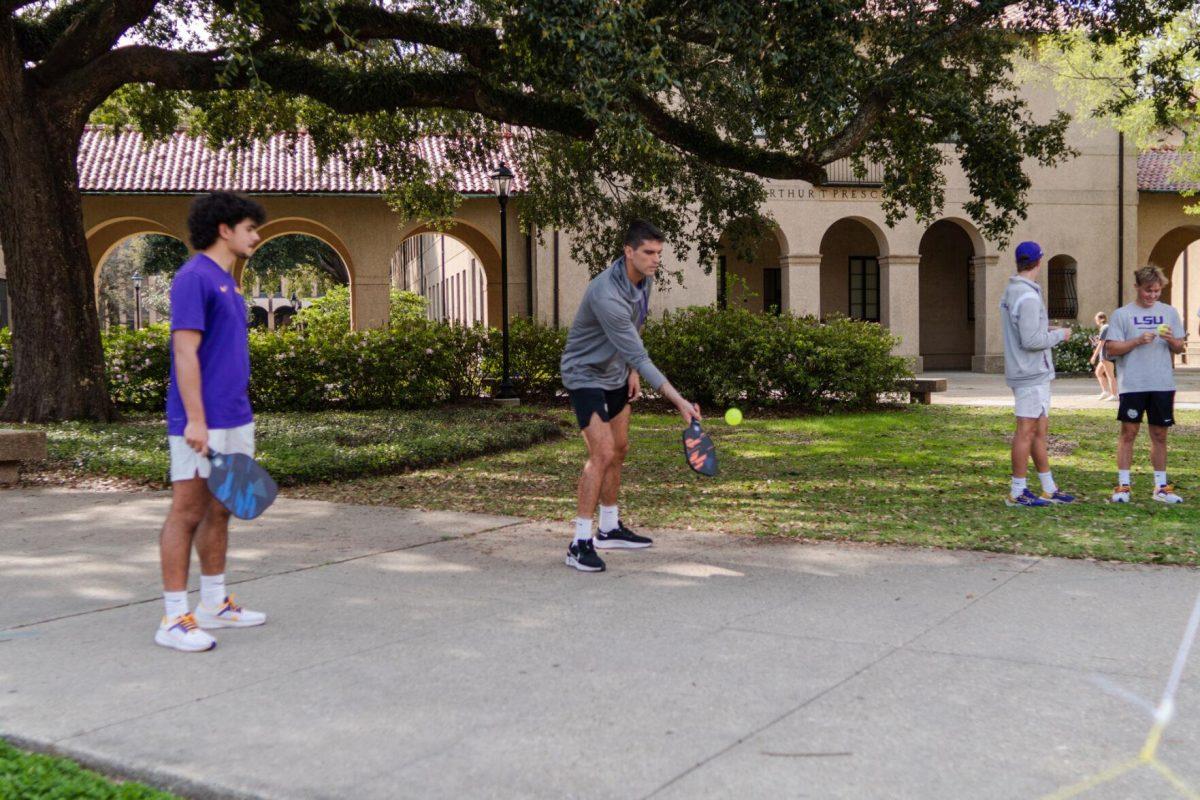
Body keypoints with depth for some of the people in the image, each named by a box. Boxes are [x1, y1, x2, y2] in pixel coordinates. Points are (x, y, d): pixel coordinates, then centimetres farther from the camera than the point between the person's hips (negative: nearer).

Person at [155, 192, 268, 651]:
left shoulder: (226, 282, 18)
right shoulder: (194, 278, -12)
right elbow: (185, 352, -18)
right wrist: (196, 420, -22)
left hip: (234, 420, 9)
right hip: (202, 424, -9)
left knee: (219, 511, 14)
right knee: (187, 513, -4)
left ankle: (214, 604, 23)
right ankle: (174, 619, 1)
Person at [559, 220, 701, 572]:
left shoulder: (644, 278, -4)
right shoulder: (607, 296, -34)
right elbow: (638, 355, -36)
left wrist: (632, 370, 7)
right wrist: (679, 402, -39)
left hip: (615, 375, 9)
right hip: (585, 375, -9)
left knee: (618, 451, 15)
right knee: (602, 453, -18)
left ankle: (609, 529, 30)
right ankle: (580, 544, -12)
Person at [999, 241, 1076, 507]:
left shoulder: (1010, 293, 11)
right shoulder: (1028, 297, -19)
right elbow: (1031, 341, -23)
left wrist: (1047, 331, 15)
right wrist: (1059, 335, -8)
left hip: (1035, 374, 10)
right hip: (1031, 375, -10)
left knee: (1040, 430, 14)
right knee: (1027, 431, -4)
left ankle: (1049, 489, 22)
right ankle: (1017, 492, 2)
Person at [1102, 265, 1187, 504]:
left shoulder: (1169, 312, 11)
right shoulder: (1122, 314, 1)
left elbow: (1180, 347, 13)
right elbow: (1112, 349, -4)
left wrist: (1171, 340, -9)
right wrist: (1138, 341, -16)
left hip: (1162, 384, 3)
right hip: (1132, 384, -3)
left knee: (1159, 434, 9)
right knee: (1128, 432, 0)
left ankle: (1161, 486, 17)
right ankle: (1123, 486, 6)